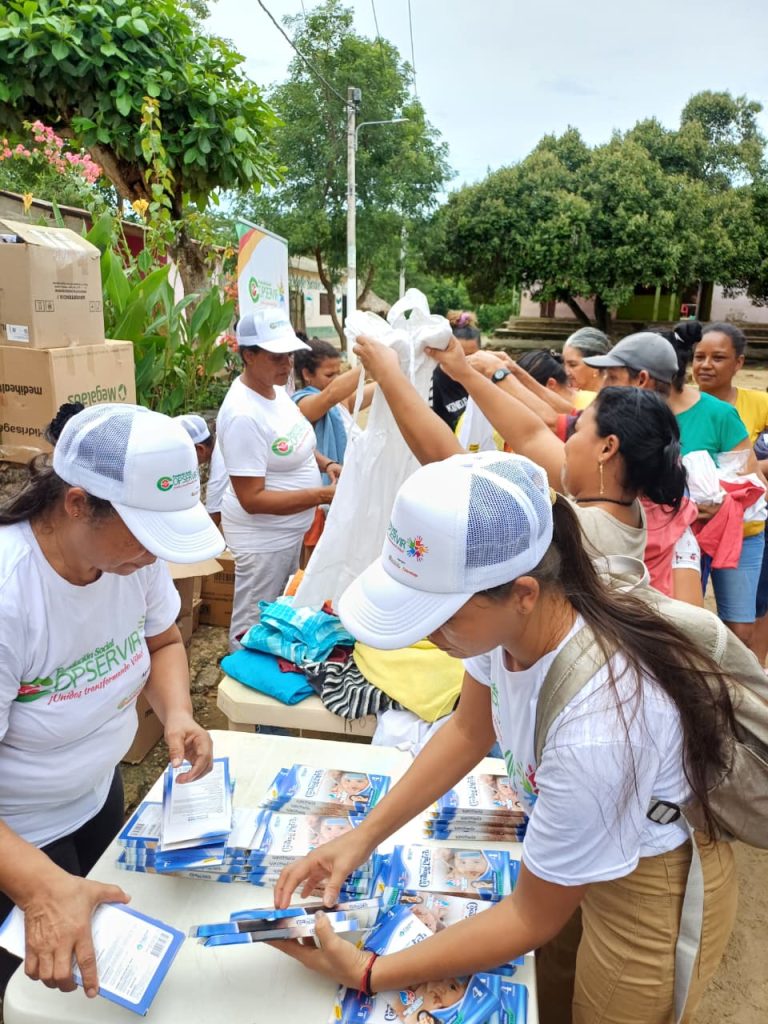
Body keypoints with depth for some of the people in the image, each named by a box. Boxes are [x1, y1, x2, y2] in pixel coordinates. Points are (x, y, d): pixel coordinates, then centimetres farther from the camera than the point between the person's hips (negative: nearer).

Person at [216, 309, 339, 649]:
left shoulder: (276, 389, 0)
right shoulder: (243, 414, -28)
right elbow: (252, 500, -28)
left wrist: (326, 464, -2)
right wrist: (324, 495, -31)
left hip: (289, 529, 9)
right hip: (263, 537, -9)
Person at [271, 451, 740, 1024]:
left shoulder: (594, 728, -42)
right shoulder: (510, 615, -24)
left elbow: (534, 917, -23)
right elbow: (469, 731, -2)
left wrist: (367, 974, -18)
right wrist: (364, 836, -6)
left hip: (655, 889, -5)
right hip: (580, 851, 5)